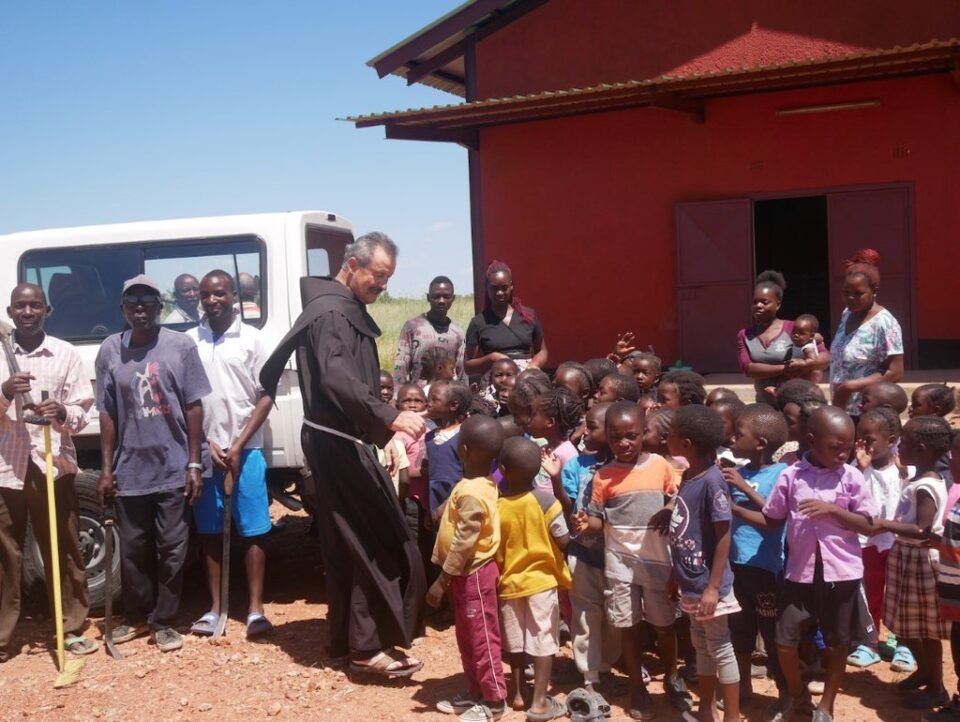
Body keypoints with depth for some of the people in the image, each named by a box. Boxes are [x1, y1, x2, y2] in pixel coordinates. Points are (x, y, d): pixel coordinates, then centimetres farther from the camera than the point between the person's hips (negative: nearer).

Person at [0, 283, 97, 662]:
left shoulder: (66, 353, 5)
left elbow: (83, 410, 2)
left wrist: (62, 413, -19)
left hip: (53, 465, 0)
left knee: (64, 552, 7)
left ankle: (73, 629, 18)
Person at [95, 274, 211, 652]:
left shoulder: (181, 346, -3)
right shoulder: (111, 349, 3)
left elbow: (193, 407, -2)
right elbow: (107, 413, 6)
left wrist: (194, 464, -4)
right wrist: (106, 468, 3)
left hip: (173, 468, -2)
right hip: (129, 470, 2)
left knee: (172, 548, 5)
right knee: (133, 548, 12)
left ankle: (163, 620, 18)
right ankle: (135, 616, 29)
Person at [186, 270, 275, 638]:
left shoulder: (251, 338, -1)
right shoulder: (189, 341, 4)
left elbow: (265, 397, -2)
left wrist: (238, 446, -9)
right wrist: (207, 444, -4)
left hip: (245, 449, -2)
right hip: (204, 449, 2)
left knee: (252, 531, 1)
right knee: (210, 531, 8)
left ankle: (255, 609, 8)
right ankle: (215, 608, 17)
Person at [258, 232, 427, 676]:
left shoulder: (349, 311, 15)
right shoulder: (330, 313, -16)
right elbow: (336, 379, -32)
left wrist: (382, 430, 19)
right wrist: (390, 417, -40)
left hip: (343, 442, 10)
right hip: (337, 443, -10)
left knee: (346, 545, 13)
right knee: (376, 542, -7)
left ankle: (346, 640, 21)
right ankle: (367, 645, -2)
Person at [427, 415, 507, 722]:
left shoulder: (472, 493, -26)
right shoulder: (480, 483, 4)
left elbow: (463, 543, -25)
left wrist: (442, 580, -20)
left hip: (473, 574, -10)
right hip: (467, 573, 10)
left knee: (482, 637, 3)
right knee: (467, 637, 19)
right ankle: (475, 692, 31)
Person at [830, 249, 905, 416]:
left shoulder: (884, 324, -15)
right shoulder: (846, 314, 8)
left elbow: (894, 373, -17)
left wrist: (850, 386, -21)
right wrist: (837, 394, 10)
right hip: (841, 409, 7)